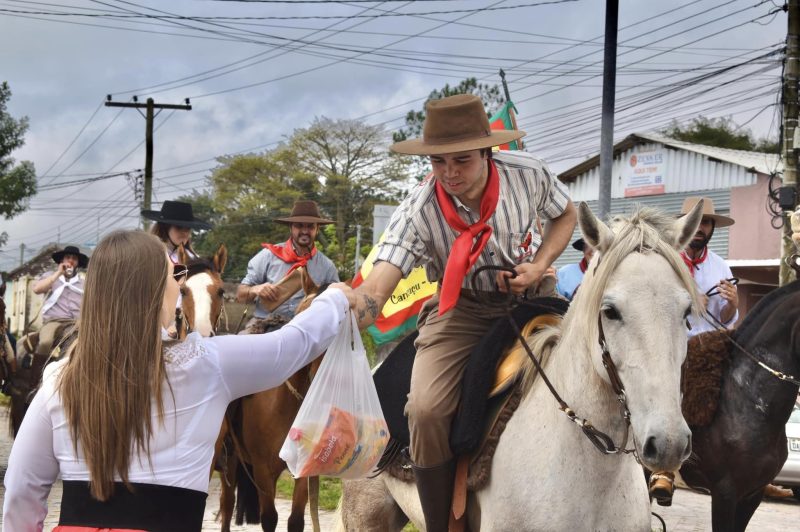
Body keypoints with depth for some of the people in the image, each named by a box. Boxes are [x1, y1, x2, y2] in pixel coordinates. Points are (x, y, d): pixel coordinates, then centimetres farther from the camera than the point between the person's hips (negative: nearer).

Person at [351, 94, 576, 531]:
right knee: (426, 409, -24)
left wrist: (538, 267, -13)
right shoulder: (417, 212, -23)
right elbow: (375, 289, -33)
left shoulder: (528, 175, -17)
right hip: (461, 308, -2)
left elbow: (566, 216, 6)